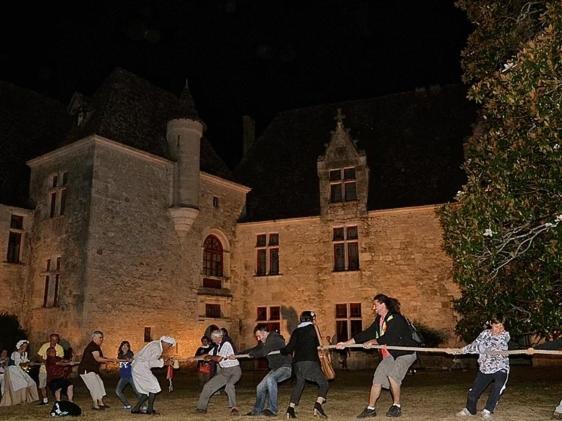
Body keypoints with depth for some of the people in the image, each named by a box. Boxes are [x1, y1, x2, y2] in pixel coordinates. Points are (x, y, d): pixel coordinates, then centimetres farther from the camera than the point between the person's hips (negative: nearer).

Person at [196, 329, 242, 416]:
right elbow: (207, 357, 10)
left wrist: (210, 357, -2)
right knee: (208, 386, 7)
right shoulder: (216, 347, 8)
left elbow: (219, 359, -21)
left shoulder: (226, 344, -16)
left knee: (229, 385, -36)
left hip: (234, 370, -8)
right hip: (224, 371, 8)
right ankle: (202, 407, 23)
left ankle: (234, 408, -25)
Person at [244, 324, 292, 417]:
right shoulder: (264, 342, 10)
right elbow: (255, 349, 17)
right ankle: (257, 410, 31)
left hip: (285, 367, -10)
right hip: (276, 368, 10)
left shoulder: (274, 339, -20)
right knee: (260, 388, 8)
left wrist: (251, 354, -11)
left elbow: (263, 352, -29)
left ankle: (273, 410, -28)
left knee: (270, 379, -35)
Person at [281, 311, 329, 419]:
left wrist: (282, 351, 25)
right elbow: (317, 344, 12)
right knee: (323, 383, 3)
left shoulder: (296, 331, 13)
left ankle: (291, 409, 13)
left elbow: (290, 347, 7)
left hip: (297, 362, 5)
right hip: (310, 361, -5)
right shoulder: (312, 328, 3)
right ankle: (318, 405, -16)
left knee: (299, 384, 20)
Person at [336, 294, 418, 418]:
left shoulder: (396, 318, -18)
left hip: (405, 353, -8)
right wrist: (346, 343, 7)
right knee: (377, 377, 0)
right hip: (390, 355, 8)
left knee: (392, 374, -26)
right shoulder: (379, 320, 8)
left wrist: (372, 342, -14)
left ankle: (396, 406, -8)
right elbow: (367, 333, 9)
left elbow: (388, 337, -27)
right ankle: (371, 409, 10)